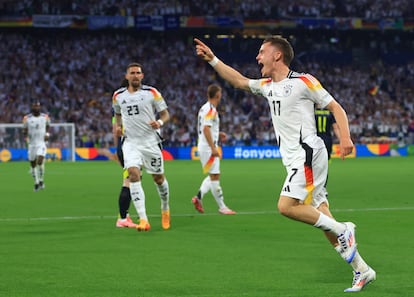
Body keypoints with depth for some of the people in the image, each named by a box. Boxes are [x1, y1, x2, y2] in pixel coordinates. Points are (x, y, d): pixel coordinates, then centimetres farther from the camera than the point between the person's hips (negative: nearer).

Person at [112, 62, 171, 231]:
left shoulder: (151, 93, -3)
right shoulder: (118, 96, 6)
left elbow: (165, 114, 1)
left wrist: (160, 122, -20)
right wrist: (117, 125, 5)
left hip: (150, 141, -1)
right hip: (131, 143, 1)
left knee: (158, 178, 9)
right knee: (133, 175, -20)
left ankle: (165, 209, 39)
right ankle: (143, 220, -25)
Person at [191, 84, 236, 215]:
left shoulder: (205, 108, 14)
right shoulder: (211, 110, -16)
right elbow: (206, 129, -24)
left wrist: (218, 134, 21)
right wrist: (213, 148, -25)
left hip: (203, 148, 10)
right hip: (208, 148, -10)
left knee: (213, 176, 16)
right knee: (214, 176, -5)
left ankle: (198, 197, 9)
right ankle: (222, 207, -1)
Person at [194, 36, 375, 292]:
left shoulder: (303, 81, -6)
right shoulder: (267, 86, 16)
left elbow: (336, 107, -5)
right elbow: (239, 81, 30)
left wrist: (345, 137, -19)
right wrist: (212, 59, 25)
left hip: (307, 154, -8)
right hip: (295, 159, 8)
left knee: (286, 206, -18)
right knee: (320, 214, 3)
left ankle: (343, 230, -7)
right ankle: (361, 270, 6)